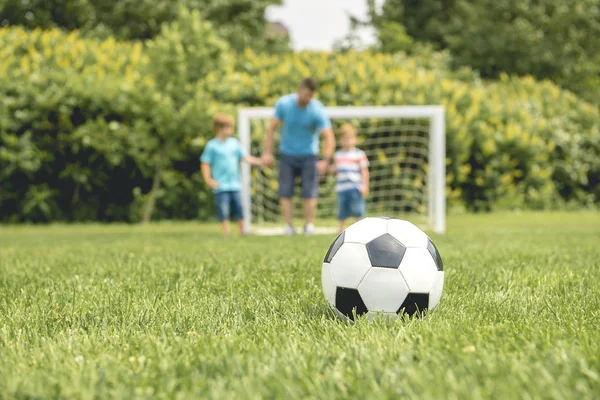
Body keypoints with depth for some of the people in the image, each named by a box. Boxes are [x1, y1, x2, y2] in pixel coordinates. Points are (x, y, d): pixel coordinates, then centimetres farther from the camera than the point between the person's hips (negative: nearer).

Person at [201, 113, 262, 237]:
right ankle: (226, 232, -1)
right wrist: (208, 179, -12)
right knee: (223, 209, -8)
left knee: (238, 207, 7)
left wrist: (258, 161, -3)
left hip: (235, 184, 4)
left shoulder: (234, 143, 10)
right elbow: (205, 164, -3)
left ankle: (242, 231, 18)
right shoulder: (212, 145, -3)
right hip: (221, 186, -4)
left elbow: (245, 157, 10)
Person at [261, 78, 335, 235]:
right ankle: (289, 226, -3)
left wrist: (326, 160, -37)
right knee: (285, 192, -6)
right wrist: (267, 152, -6)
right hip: (287, 155, 2)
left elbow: (329, 137, -23)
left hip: (308, 156, -2)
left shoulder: (317, 110, -19)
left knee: (309, 192, -8)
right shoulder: (284, 103, -12)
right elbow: (271, 128, -1)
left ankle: (309, 225, 2)